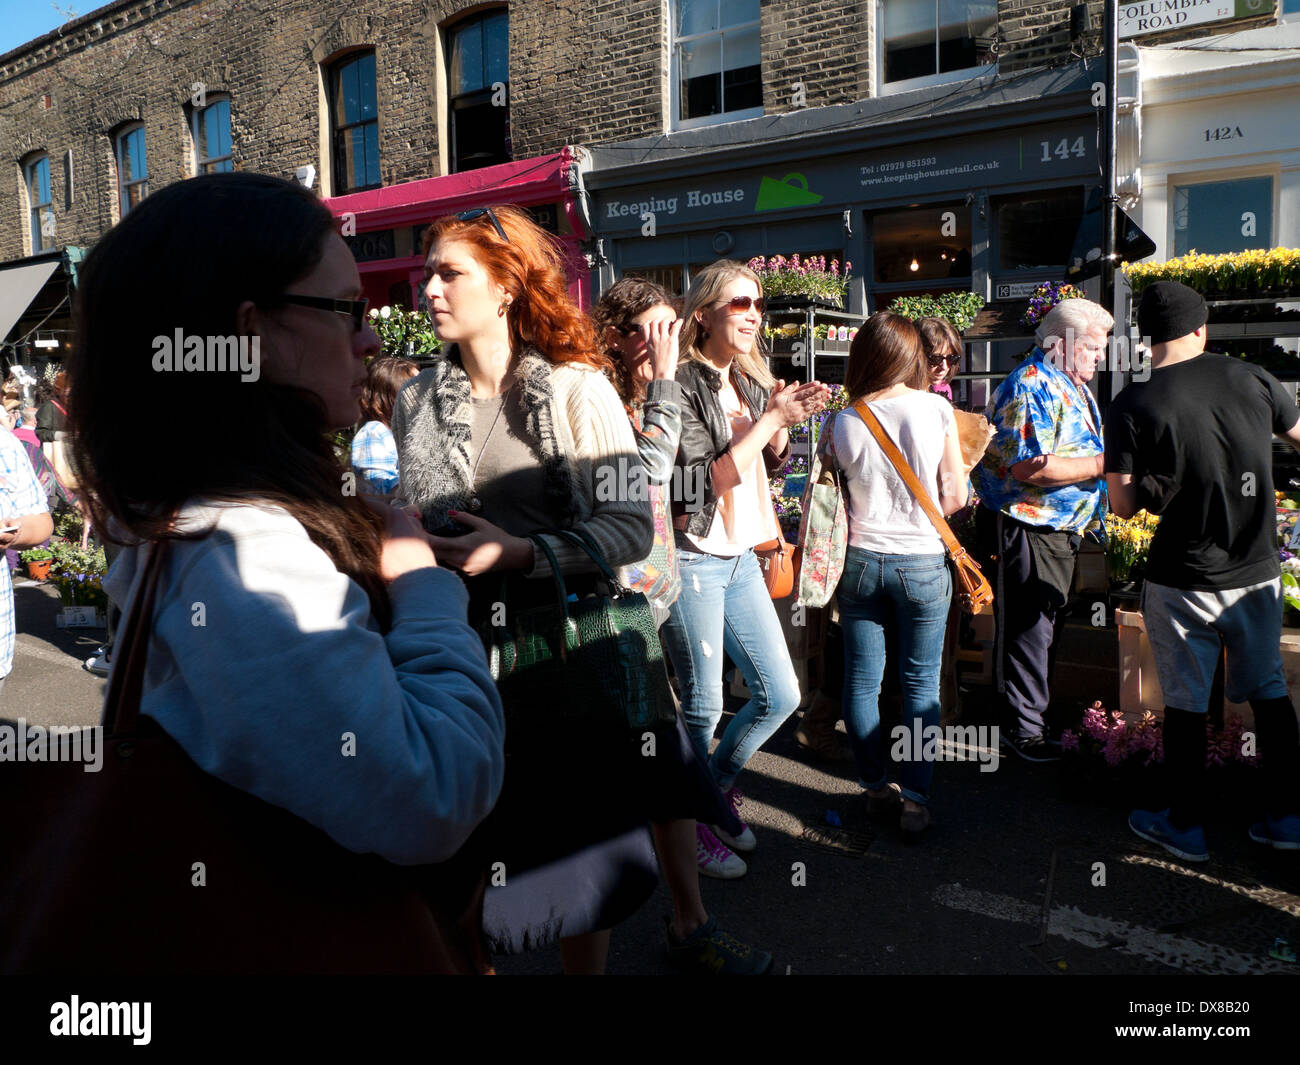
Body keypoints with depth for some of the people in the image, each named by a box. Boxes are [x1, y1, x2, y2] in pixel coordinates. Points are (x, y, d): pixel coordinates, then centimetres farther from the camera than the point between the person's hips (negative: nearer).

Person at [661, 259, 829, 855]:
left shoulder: (749, 382, 11)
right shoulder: (682, 385, -13)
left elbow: (773, 463, 23)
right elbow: (708, 478, -20)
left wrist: (785, 419, 3)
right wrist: (773, 416, -19)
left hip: (742, 556, 8)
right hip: (693, 560, -8)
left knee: (781, 696, 12)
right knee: (704, 705, 4)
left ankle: (718, 781, 34)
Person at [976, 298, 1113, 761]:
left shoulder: (1072, 385, 16)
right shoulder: (1030, 385, -17)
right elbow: (1031, 466, -27)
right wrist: (1103, 464, -20)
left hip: (1059, 529, 10)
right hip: (1023, 527, -10)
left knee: (1045, 624, 18)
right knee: (1026, 628, -2)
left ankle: (1037, 711, 32)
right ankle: (1024, 728, 9)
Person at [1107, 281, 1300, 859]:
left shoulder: (1132, 405, -14)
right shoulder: (1252, 378, -3)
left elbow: (1123, 505, -14)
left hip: (1183, 581, -4)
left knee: (1185, 703, 9)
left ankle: (1186, 826, 22)